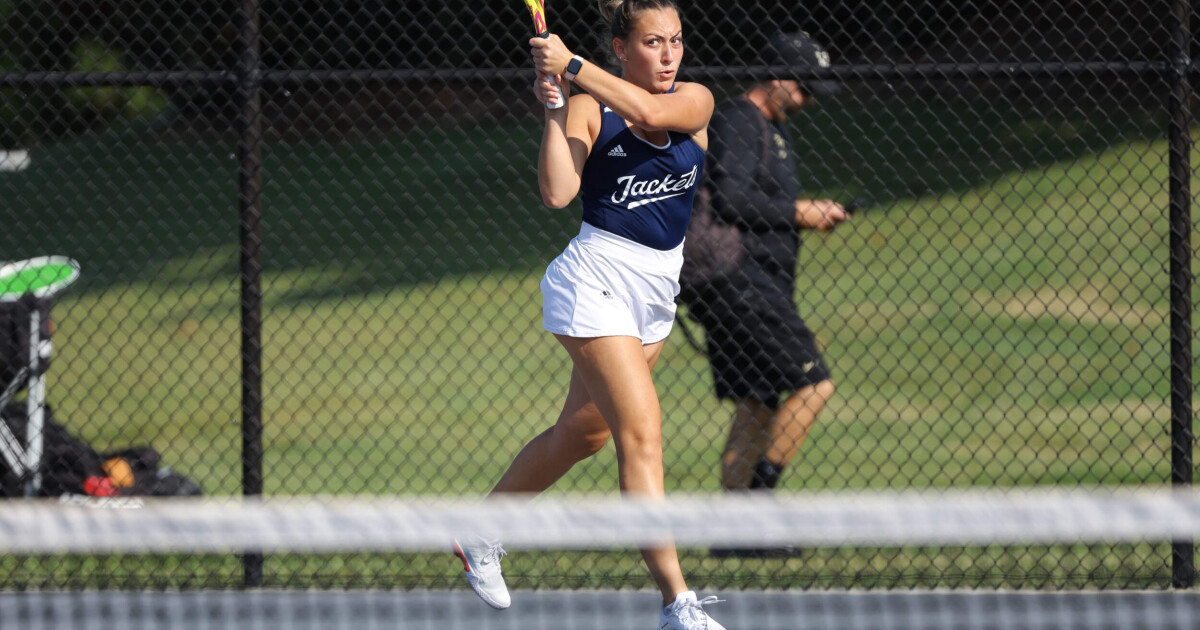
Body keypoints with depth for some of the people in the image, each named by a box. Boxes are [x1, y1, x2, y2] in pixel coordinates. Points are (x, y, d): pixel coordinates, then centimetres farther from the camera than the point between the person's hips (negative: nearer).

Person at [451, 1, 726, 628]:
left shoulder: (695, 101, 1)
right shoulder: (587, 109, -8)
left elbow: (649, 112, -21)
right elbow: (557, 193, -20)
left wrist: (571, 65, -21)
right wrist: (554, 108, -21)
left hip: (655, 290, 6)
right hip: (596, 277, -6)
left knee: (582, 432, 17)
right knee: (641, 434, -15)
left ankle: (480, 535, 38)